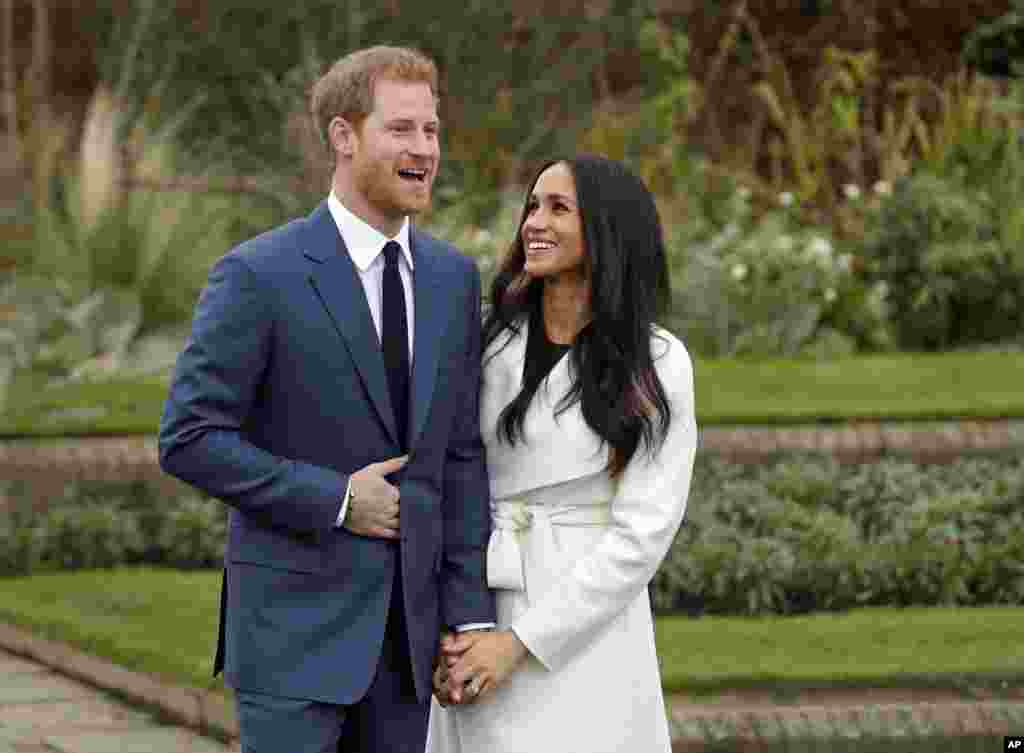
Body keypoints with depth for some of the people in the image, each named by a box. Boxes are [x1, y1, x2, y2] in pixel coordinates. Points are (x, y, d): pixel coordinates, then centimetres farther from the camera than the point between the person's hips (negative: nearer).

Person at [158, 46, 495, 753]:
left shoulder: (454, 278, 8)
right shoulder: (259, 275, -10)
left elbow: (463, 455, 8)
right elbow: (189, 440, -11)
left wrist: (471, 616, 1)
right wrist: (335, 500, -15)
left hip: (406, 625, 6)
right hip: (295, 621, -5)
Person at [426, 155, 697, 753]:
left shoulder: (656, 365, -5)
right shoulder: (490, 343, 5)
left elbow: (642, 531, -9)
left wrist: (520, 642, -13)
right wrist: (451, 634, -8)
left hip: (583, 637, -3)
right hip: (481, 624, 3)